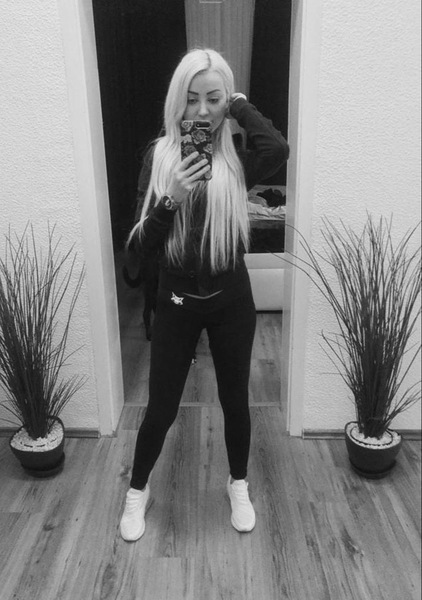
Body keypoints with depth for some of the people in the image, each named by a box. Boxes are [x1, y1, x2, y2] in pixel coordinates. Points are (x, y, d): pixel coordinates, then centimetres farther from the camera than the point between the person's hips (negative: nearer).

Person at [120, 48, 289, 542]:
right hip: (176, 301, 0)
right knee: (161, 408, 10)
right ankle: (137, 491, 38)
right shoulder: (159, 156, -4)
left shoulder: (236, 159, -4)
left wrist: (240, 106, -14)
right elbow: (142, 245, -10)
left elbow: (278, 150, -29)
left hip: (231, 300, 0)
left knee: (234, 399, 16)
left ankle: (238, 486, 42)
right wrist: (170, 199, -26)